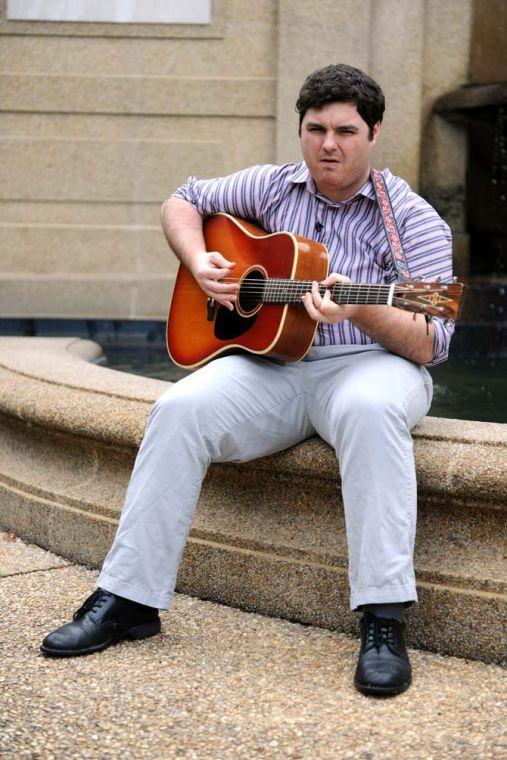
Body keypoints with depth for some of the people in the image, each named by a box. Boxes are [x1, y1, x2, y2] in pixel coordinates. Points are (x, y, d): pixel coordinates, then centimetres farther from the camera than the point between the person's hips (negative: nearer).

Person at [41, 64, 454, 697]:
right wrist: (200, 262, 2)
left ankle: (384, 622, -38)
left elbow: (430, 345, -10)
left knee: (369, 409, -40)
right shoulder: (273, 189, 9)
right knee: (180, 411, -24)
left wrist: (360, 311, -30)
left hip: (365, 364, -3)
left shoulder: (413, 221, -4)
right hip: (270, 361, 4)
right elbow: (183, 202, 23)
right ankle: (128, 599, -16)